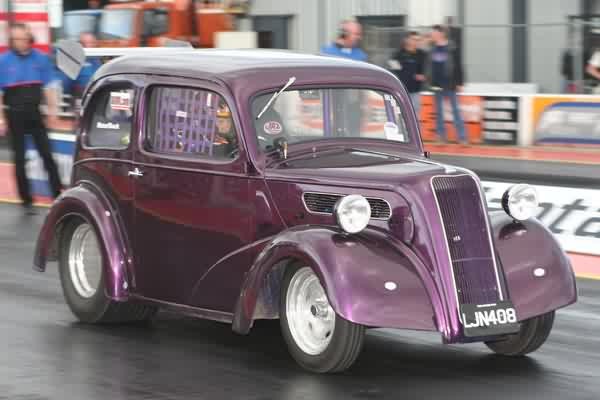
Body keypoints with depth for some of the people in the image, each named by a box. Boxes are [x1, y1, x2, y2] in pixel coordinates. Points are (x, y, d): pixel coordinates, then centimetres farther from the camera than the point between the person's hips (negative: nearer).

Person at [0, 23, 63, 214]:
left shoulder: (40, 58, 0)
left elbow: (48, 87, 8)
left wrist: (52, 110, 4)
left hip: (35, 113, 1)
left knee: (47, 154, -1)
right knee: (19, 159, 5)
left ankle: (58, 195, 2)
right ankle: (27, 200, 13)